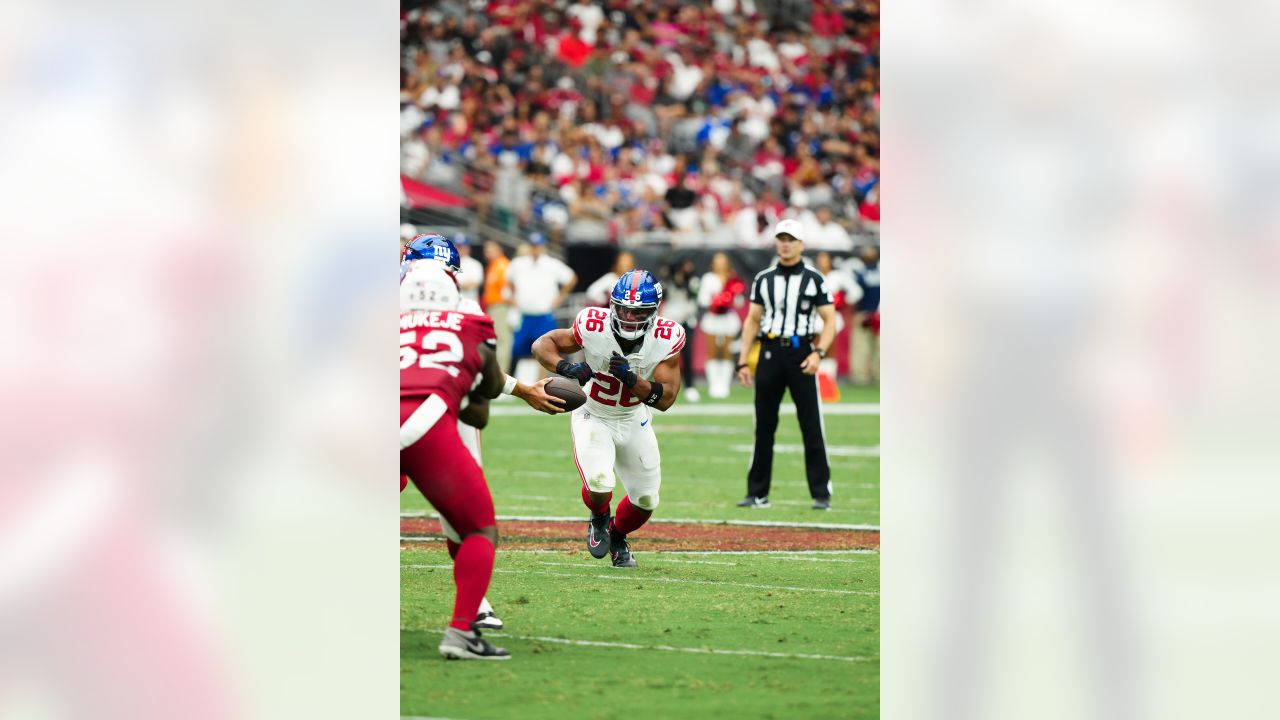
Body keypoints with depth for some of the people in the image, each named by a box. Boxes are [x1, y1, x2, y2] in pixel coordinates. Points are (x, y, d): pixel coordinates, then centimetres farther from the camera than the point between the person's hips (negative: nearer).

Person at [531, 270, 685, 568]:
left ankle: (617, 536, 44)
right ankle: (599, 521, 13)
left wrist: (631, 378, -38)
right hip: (593, 417, -3)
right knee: (599, 484, -25)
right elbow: (542, 344, -15)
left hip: (634, 422, 3)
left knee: (646, 499, 8)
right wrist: (565, 367, -36)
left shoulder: (666, 340, -23)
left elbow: (666, 398, -22)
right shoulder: (593, 327, -28)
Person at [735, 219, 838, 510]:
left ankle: (821, 494, -2)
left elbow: (829, 321, 0)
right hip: (769, 353, 3)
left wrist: (818, 353, -16)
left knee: (811, 428, -5)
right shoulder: (763, 279, 11)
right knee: (763, 428, 6)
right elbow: (752, 320, 14)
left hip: (801, 355, -3)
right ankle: (757, 494, 11)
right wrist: (743, 361, 6)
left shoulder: (813, 279, 2)